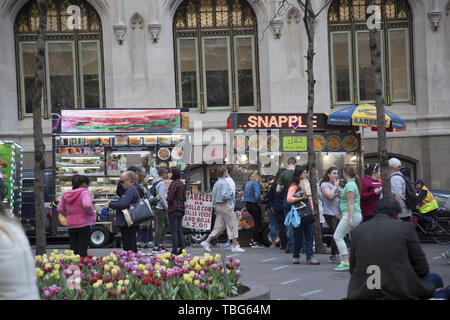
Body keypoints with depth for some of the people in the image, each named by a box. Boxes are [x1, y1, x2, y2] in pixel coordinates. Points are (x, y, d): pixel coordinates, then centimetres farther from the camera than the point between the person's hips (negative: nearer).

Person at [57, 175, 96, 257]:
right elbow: (87, 205, -28)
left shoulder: (66, 194, 8)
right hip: (84, 225, -5)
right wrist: (92, 212, -10)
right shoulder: (84, 192, -11)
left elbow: (60, 208, 12)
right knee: (83, 250, -3)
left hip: (71, 226, 5)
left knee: (73, 250, 10)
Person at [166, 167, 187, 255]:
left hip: (173, 209, -8)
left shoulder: (174, 183, -14)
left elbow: (170, 198, -17)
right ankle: (182, 249, 12)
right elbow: (184, 198, 15)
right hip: (181, 209, 8)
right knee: (179, 230, 12)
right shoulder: (182, 184, 12)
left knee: (173, 231, -5)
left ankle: (174, 250, -5)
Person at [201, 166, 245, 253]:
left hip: (218, 206, 9)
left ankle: (206, 242, 6)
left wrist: (215, 208, 20)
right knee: (232, 225, -2)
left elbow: (213, 196, 16)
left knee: (219, 226, 11)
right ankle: (235, 246, -1)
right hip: (226, 206, -9)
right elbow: (224, 195, -26)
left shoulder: (216, 183, 14)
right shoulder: (224, 183, -14)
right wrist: (231, 193, -7)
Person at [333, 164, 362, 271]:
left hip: (350, 214, -10)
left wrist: (350, 218, -22)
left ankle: (345, 262, -15)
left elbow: (351, 202, -19)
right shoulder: (354, 183, 16)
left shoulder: (350, 185, -13)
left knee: (337, 236, -9)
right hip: (358, 215, 10)